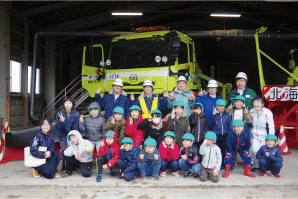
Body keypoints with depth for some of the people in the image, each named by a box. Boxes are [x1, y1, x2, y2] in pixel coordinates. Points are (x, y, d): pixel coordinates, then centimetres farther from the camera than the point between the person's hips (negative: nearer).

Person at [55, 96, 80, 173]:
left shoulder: (76, 114, -6)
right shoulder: (59, 113, -3)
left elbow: (76, 128, -4)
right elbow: (57, 127, -5)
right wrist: (61, 121, -24)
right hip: (63, 137, 0)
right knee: (64, 151, -10)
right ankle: (64, 167, 14)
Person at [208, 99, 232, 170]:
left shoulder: (227, 116, 8)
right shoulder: (213, 115, 3)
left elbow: (230, 126, 12)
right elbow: (210, 125, -7)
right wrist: (213, 115, -13)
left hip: (225, 136, 2)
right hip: (216, 136, -1)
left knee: (224, 150, 5)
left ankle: (222, 164, 18)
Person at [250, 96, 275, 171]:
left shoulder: (268, 113, -16)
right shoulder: (251, 112, -4)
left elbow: (271, 127, -10)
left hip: (264, 136, -3)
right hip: (255, 135, 3)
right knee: (254, 151, -3)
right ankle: (256, 166, 19)